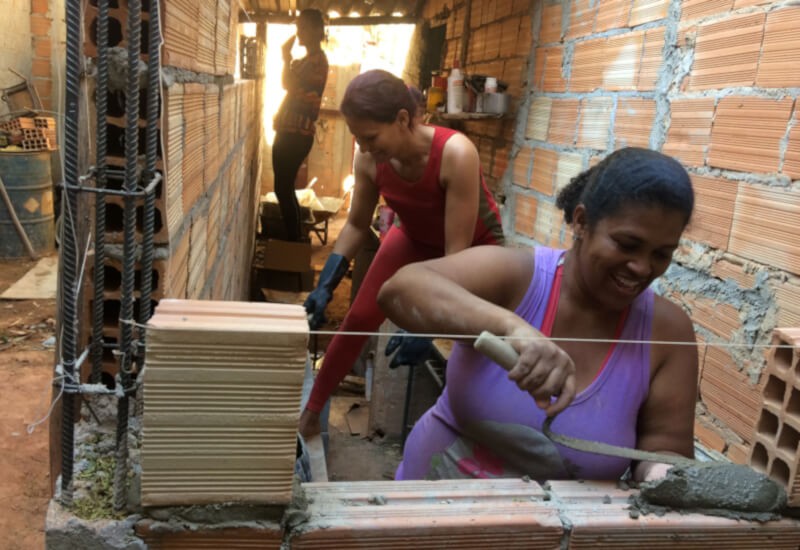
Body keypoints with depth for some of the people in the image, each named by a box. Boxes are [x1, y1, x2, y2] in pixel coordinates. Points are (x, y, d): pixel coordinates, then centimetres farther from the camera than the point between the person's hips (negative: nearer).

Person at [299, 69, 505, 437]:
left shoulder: (456, 154, -40)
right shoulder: (369, 159, -25)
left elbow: (458, 251, -36)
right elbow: (356, 225, -8)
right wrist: (325, 286, -17)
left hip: (476, 244, -3)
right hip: (414, 238, 4)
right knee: (358, 319, -1)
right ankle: (311, 411, 17)